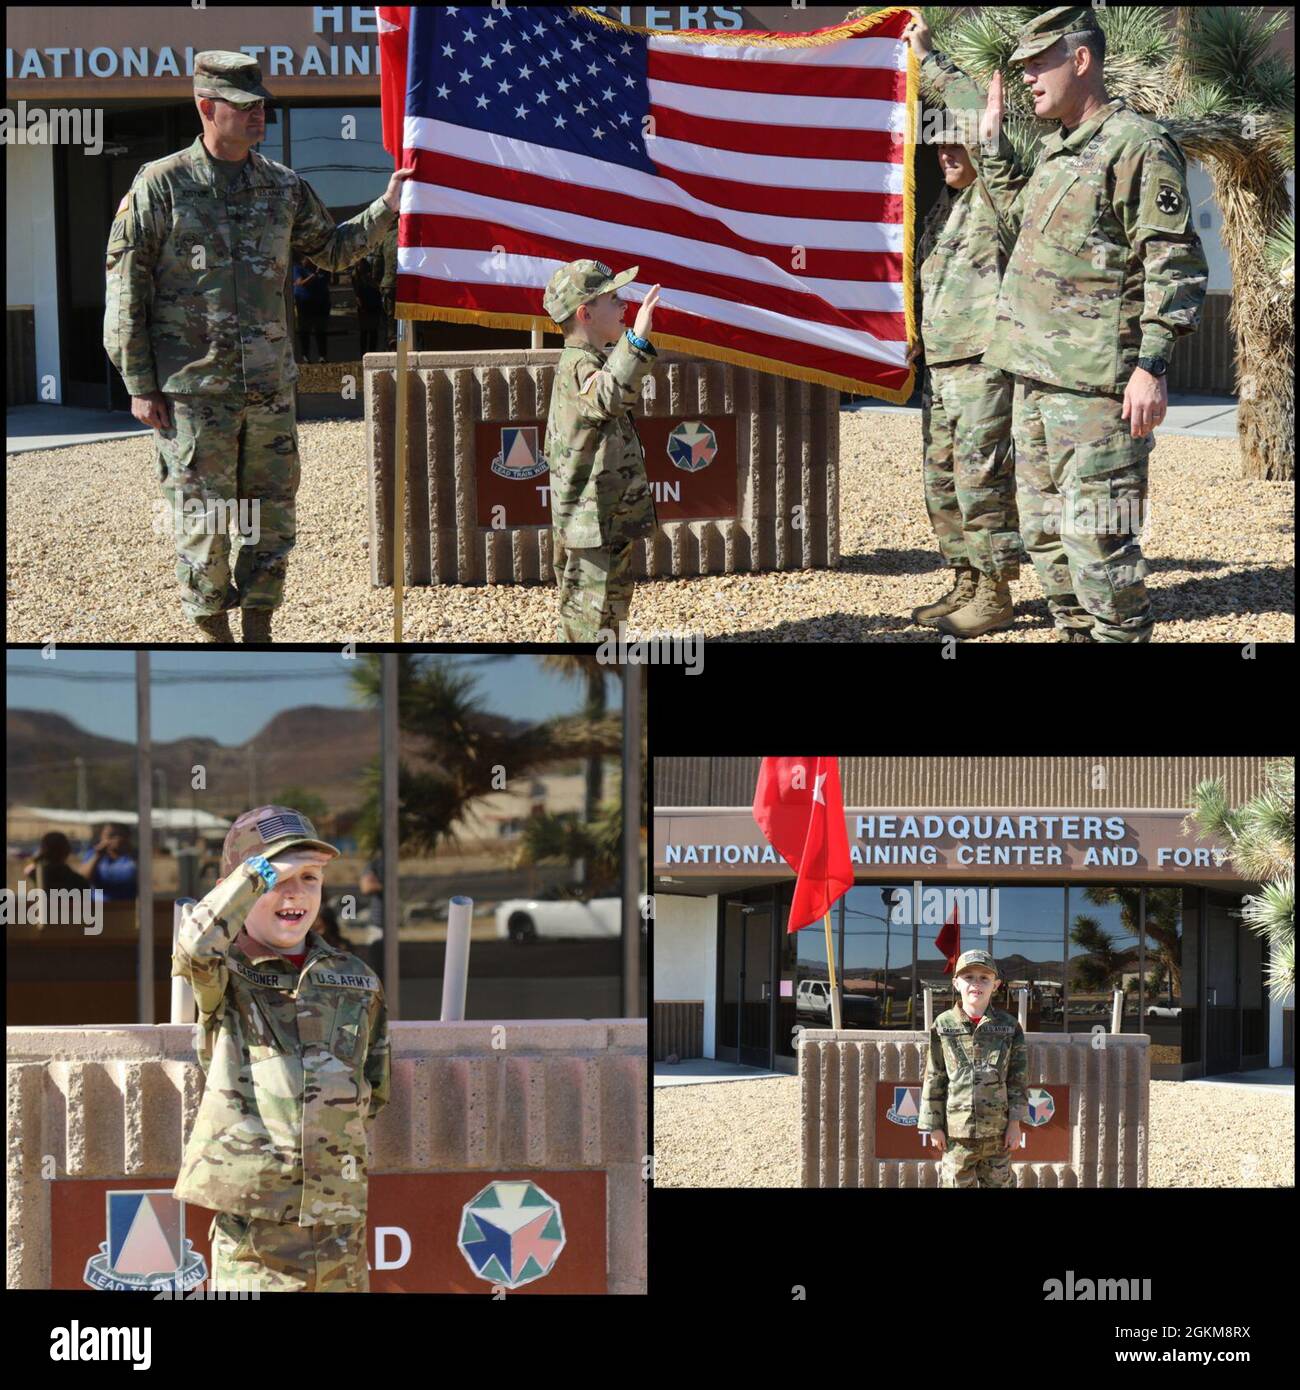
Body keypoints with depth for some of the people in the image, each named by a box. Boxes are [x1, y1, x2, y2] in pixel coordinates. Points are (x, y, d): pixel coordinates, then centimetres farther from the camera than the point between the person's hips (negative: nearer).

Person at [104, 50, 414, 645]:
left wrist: (385, 208, 7)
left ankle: (259, 635, 20)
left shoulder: (283, 186, 8)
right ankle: (214, 638, 10)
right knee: (203, 527, -2)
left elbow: (332, 249, 23)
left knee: (272, 521, 9)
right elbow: (125, 287, -5)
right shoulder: (160, 186, -6)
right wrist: (138, 384, -8)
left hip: (270, 388, 5)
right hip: (194, 390, -5)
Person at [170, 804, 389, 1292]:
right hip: (251, 1223, -4)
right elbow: (196, 945, -24)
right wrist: (261, 873, -16)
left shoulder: (356, 981, 12)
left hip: (340, 1219, 4)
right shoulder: (224, 977, 0)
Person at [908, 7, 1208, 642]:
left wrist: (1151, 365, -21)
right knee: (1044, 532, 13)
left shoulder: (1138, 144, -9)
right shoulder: (1054, 149, 19)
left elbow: (1175, 265, -13)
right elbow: (1018, 210, 40)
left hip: (1095, 380, -10)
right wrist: (990, 142, 27)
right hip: (1035, 374, 10)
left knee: (1096, 538, -13)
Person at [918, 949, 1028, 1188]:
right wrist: (934, 1126, 0)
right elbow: (934, 1079, 2)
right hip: (956, 1129, -1)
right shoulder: (943, 1025, 0)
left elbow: (1018, 1078, 4)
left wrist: (1015, 1121, -1)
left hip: (997, 1129, 1)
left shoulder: (1008, 1026, 2)